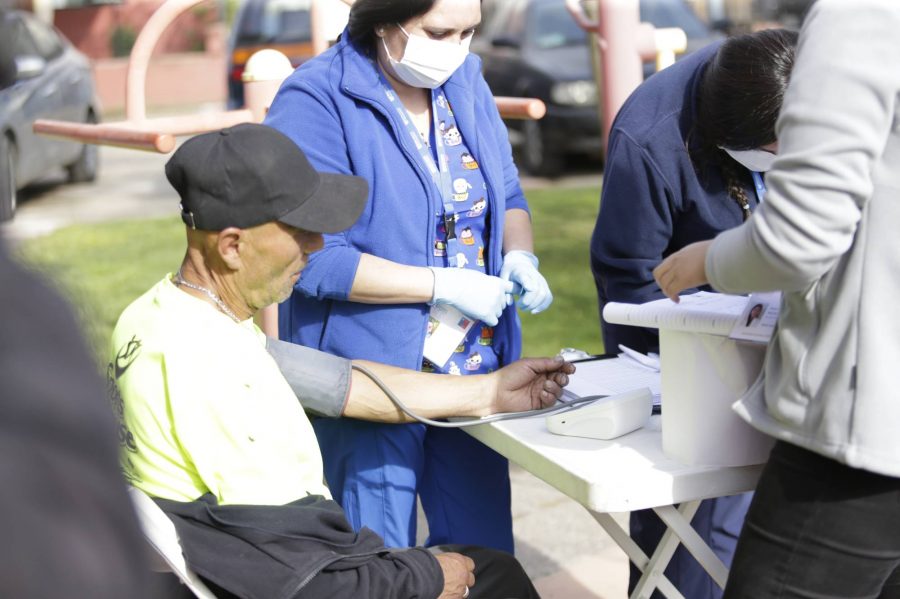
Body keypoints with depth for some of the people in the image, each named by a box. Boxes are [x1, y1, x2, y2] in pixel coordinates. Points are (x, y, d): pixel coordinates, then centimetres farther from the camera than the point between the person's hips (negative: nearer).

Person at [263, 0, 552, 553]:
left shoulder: (466, 82, 5)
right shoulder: (317, 103, -16)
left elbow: (508, 194, 15)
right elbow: (315, 259, -20)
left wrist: (520, 255, -6)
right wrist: (445, 285, -21)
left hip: (475, 369, 6)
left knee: (486, 553, 15)